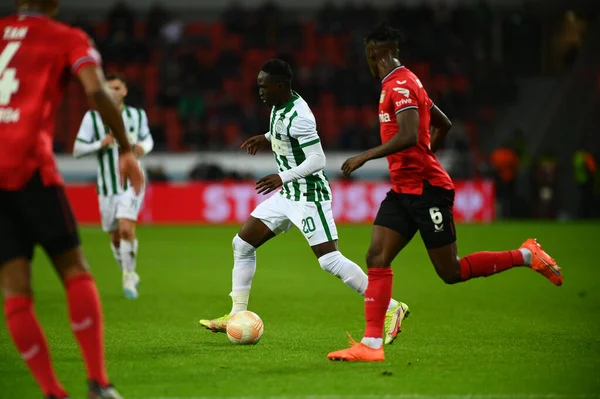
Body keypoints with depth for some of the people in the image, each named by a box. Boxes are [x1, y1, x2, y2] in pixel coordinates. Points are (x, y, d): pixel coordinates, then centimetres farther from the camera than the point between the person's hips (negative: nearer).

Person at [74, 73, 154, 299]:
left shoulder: (137, 115, 4)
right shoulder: (93, 117, -3)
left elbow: (147, 138, 20)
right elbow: (77, 150, -3)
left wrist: (143, 147, -5)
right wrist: (101, 144, -20)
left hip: (132, 181, -1)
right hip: (107, 187, 1)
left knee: (126, 228, -21)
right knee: (115, 238, 9)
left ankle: (129, 277, -6)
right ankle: (129, 275, 34)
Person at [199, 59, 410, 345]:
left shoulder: (298, 116, -23)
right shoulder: (279, 106, 5)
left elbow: (317, 160, -25)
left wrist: (282, 177, -29)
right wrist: (266, 138, 14)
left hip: (309, 195, -10)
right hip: (288, 194, 10)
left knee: (329, 260, -15)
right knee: (242, 244, 9)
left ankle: (391, 308, -9)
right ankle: (236, 317, 16)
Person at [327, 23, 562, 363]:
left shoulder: (400, 85, -15)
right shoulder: (400, 84, 16)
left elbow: (408, 137, -28)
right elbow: (444, 125, 25)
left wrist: (365, 157, -24)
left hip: (427, 191, -9)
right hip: (403, 190, 9)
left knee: (451, 273, -2)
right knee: (377, 258, -3)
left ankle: (526, 256, 12)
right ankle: (372, 344, -7)